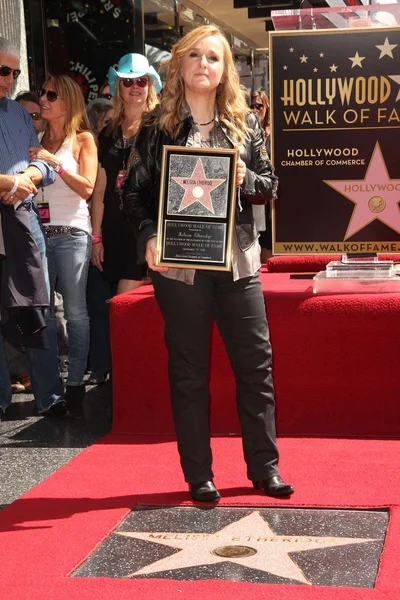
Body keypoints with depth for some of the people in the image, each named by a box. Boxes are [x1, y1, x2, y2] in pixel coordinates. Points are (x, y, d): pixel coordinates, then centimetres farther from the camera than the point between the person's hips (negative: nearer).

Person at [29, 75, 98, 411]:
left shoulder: (84, 139, 4)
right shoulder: (39, 140, 14)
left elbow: (87, 188, -6)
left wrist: (55, 163, -11)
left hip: (72, 233, -4)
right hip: (40, 231, 4)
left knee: (75, 311, -3)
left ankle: (76, 382, 3)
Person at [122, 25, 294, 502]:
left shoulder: (245, 124, 7)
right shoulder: (157, 127, 2)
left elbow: (270, 187, 10)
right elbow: (134, 193, 1)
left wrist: (246, 179, -12)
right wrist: (148, 237, -16)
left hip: (237, 260, 2)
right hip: (178, 263, -2)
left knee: (255, 363, 4)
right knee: (188, 370, 5)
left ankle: (264, 467, 16)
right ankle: (199, 475, 15)